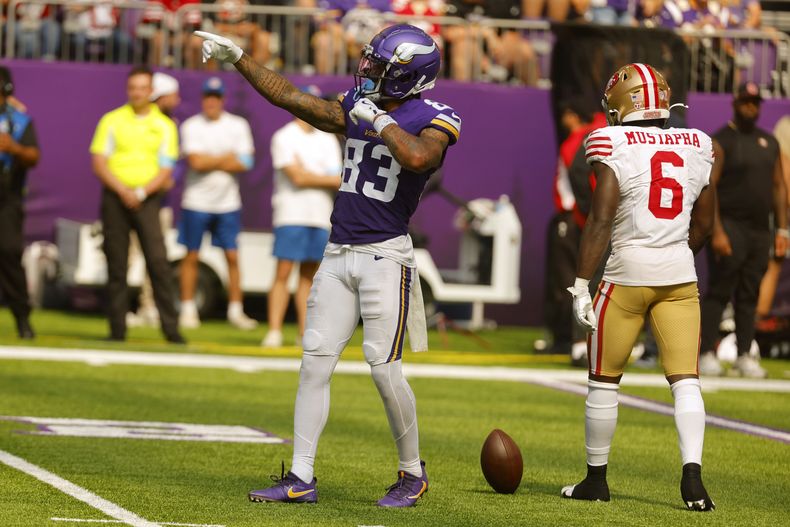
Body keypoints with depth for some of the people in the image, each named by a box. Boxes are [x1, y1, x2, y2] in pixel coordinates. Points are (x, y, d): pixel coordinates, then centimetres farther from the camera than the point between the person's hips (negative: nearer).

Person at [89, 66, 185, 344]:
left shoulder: (164, 126, 7)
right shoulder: (112, 120, 6)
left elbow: (165, 172, 2)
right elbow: (99, 164, 0)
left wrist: (140, 193, -13)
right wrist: (123, 191, -13)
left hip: (148, 199, -1)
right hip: (115, 196, 1)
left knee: (158, 261, -11)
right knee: (117, 265, 0)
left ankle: (170, 328, -10)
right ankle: (117, 329, 4)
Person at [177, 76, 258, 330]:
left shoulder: (238, 125, 4)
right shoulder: (191, 126, -3)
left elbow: (244, 163, -6)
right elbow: (195, 161, -15)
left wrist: (209, 162, -11)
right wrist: (227, 158, -7)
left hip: (227, 203, 2)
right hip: (197, 202, -2)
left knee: (232, 257, 1)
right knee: (191, 257, 3)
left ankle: (236, 310, 7)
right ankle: (188, 310, 11)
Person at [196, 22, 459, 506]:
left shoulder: (433, 120, -8)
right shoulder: (357, 108, 12)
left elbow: (417, 158, -30)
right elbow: (290, 96, 17)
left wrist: (379, 119, -17)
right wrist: (237, 58, 16)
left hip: (385, 257, -7)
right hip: (339, 255, 7)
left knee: (385, 369, -6)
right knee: (315, 363, 2)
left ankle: (413, 472, 12)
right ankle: (301, 478, 4)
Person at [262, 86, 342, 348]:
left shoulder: (327, 140, 13)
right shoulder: (284, 137, -3)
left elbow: (338, 183, 5)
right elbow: (297, 178, -13)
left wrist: (307, 174, -11)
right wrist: (332, 180, -6)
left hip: (320, 216, 5)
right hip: (291, 215, -5)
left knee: (309, 274, 6)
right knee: (283, 272, -9)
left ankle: (304, 334, 7)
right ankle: (274, 332, -11)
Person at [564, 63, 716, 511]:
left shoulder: (616, 148, -9)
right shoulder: (696, 148, 6)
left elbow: (601, 221, -14)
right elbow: (704, 226, 14)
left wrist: (582, 285, -12)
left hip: (629, 272, -3)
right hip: (680, 274, 3)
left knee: (604, 380, 11)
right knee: (685, 380, 1)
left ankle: (596, 478, 20)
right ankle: (693, 472, -16)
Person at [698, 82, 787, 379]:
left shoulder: (769, 142, 16)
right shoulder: (721, 141, -4)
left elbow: (778, 187, 18)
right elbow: (708, 188, -10)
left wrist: (782, 229, 10)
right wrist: (716, 231, -18)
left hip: (760, 230, 6)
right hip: (730, 227, -6)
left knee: (749, 296, 6)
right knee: (719, 291, -9)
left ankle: (744, 357, 8)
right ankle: (707, 354, -8)